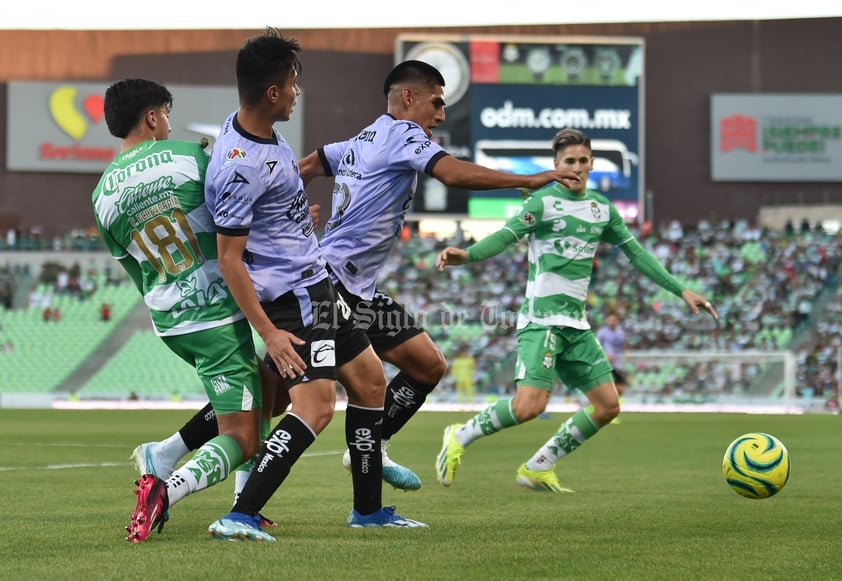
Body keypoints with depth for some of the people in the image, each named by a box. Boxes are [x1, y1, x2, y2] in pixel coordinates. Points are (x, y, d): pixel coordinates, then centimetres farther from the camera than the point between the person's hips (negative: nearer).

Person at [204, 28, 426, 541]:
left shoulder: (256, 127, 3)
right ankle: (240, 517, -20)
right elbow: (229, 258, -23)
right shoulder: (240, 166, -26)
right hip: (291, 296, -11)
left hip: (315, 283, 11)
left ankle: (369, 509, 26)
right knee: (316, 407, -19)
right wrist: (268, 332, -23)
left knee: (370, 380, 16)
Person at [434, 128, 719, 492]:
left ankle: (538, 468, 13)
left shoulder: (601, 208, 13)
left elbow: (636, 253, 20)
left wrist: (681, 291, 17)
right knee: (530, 404, -23)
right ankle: (461, 436, 1)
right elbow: (505, 236, -20)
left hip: (576, 323, 7)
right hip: (541, 318, -7)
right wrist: (466, 255, -40)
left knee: (608, 405, 3)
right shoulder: (543, 202, -6)